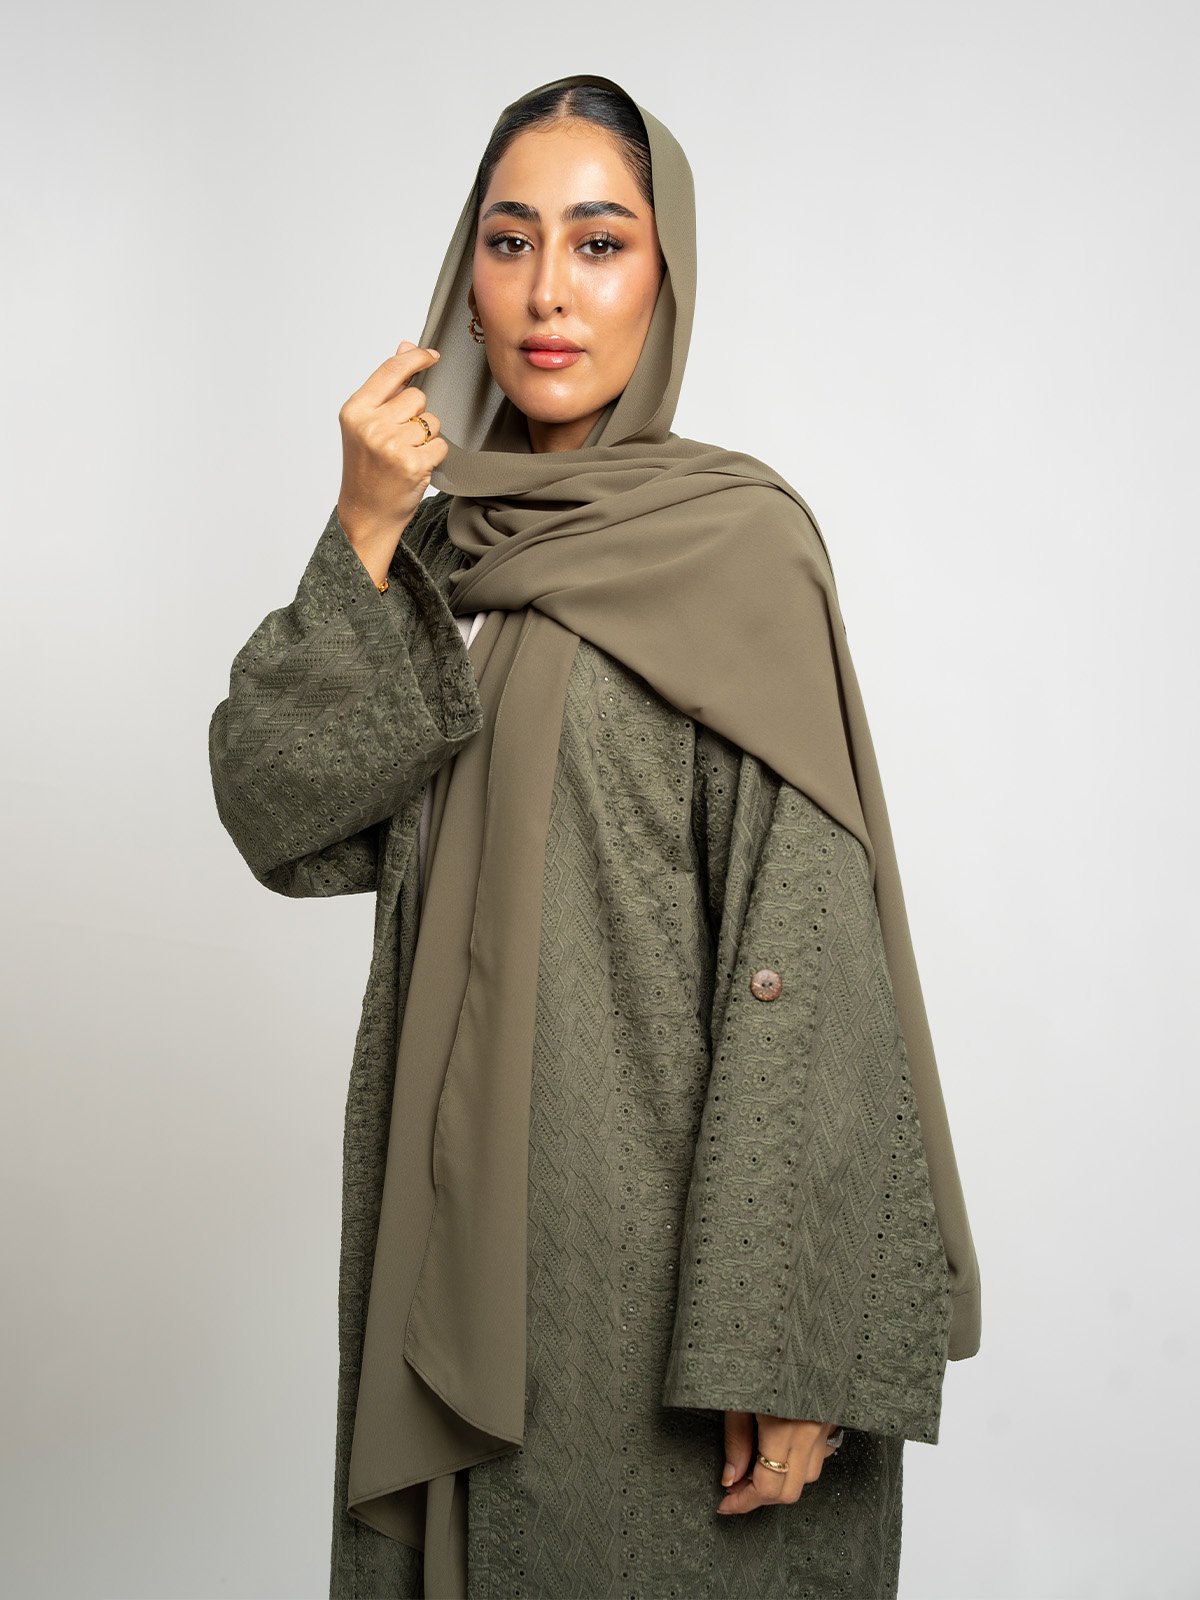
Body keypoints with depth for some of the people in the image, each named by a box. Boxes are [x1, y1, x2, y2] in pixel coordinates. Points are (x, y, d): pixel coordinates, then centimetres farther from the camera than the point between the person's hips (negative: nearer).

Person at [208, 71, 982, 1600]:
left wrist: (777, 1346, -19)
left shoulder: (740, 540, -9)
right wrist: (364, 542, -13)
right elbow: (279, 823, -3)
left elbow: (807, 955, -15)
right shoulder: (434, 541, 8)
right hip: (447, 1205, 5)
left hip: (652, 1204, -5)